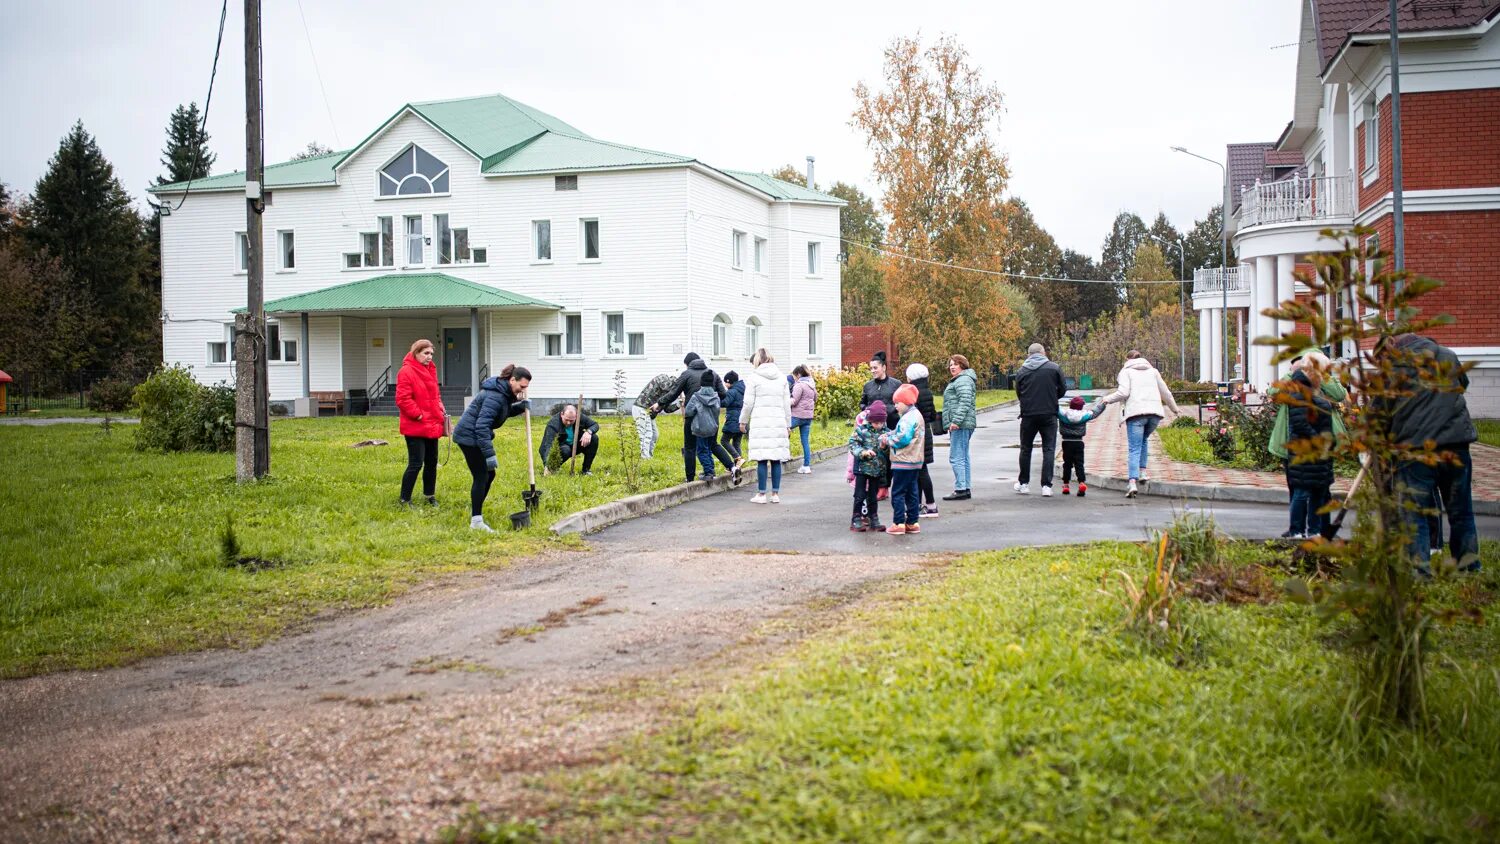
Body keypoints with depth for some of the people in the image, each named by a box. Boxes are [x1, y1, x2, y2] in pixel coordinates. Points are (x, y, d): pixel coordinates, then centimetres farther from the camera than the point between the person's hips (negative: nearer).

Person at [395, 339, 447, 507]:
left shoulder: (430, 370, 13)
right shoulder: (406, 372, -14)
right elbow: (403, 399, -20)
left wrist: (440, 409, 7)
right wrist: (419, 415, -17)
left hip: (432, 426, 9)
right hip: (415, 427, -9)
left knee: (432, 462, 15)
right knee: (416, 464, -8)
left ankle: (429, 496, 28)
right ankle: (405, 500, 1)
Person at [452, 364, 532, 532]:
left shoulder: (505, 392, 5)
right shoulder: (495, 396, -25)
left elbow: (505, 411, 23)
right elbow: (482, 425, -30)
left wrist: (520, 407, 1)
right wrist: (489, 454, -31)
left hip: (477, 436, 10)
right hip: (469, 436, -10)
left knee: (489, 474, 13)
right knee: (481, 476, -9)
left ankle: (475, 511, 23)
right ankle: (476, 520, -6)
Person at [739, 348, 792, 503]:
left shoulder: (753, 377, -1)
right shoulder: (781, 378, 13)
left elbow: (748, 403, -1)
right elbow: (787, 403, 15)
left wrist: (743, 421, 11)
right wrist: (788, 424, 20)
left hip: (760, 423, -4)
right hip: (779, 422, 4)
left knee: (762, 460, -3)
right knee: (776, 459, 5)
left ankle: (761, 494, -1)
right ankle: (775, 494, 7)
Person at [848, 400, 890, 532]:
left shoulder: (885, 432, 0)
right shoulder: (861, 430, -10)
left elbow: (889, 452, 2)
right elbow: (853, 444, -12)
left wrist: (884, 447, -19)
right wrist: (863, 452, -26)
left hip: (877, 469, 3)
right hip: (862, 467, -3)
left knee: (873, 496, 13)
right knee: (860, 496, 2)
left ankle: (874, 521, 21)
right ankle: (856, 521, 9)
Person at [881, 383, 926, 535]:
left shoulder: (908, 418, -18)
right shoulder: (916, 415, 15)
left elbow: (903, 438, -25)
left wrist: (888, 440, -10)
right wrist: (888, 435, -1)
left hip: (903, 462, -10)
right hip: (914, 461, 10)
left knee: (897, 493, -3)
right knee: (911, 493, 14)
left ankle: (899, 523, -2)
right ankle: (913, 522, 18)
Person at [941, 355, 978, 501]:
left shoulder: (963, 380, -11)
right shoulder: (957, 380, 23)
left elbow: (965, 402, -22)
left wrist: (956, 421, -27)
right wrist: (953, 423, 24)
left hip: (960, 424, -11)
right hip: (963, 425, 11)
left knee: (956, 457, -12)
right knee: (963, 457, 12)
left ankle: (960, 489, -13)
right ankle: (965, 489, 16)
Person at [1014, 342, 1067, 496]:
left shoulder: (1022, 371, 1)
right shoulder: (1054, 368, -2)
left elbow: (1019, 394, 6)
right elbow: (1063, 390, 3)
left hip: (1028, 415, 1)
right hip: (1049, 414, -1)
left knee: (1026, 449, 15)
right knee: (1048, 449, 4)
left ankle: (1024, 483, 20)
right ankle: (1046, 485, -3)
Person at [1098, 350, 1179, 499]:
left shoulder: (1126, 371, 11)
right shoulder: (1152, 371, 23)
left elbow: (1123, 392, -5)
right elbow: (1165, 393, 24)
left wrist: (1108, 399, 11)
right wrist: (1174, 408, 38)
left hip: (1136, 413, -4)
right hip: (1155, 411, 4)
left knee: (1135, 449, -5)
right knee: (1143, 440, 26)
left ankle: (1133, 482, -19)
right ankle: (1142, 472, 13)